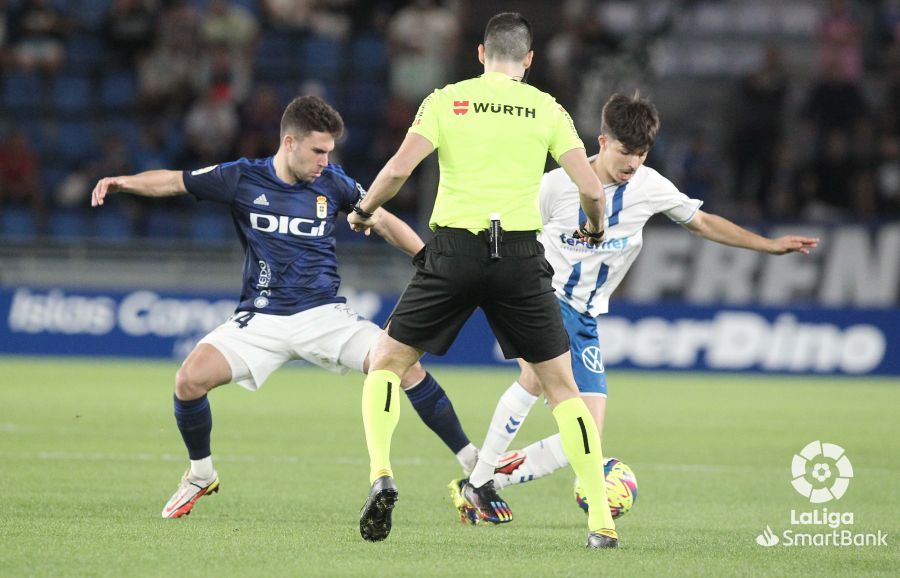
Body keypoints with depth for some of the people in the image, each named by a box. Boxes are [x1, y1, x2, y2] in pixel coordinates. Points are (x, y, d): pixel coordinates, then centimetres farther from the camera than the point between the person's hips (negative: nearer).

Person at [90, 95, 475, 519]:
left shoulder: (332, 183, 1)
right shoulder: (243, 178, -3)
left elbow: (384, 222, 12)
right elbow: (172, 182, 0)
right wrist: (123, 182, -17)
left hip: (324, 315, 0)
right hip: (261, 320, 0)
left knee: (405, 365, -18)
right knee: (191, 377, -20)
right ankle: (201, 475, 8)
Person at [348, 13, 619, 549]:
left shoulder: (446, 100, 6)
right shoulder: (547, 109, 8)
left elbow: (400, 168, -5)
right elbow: (591, 188, 0)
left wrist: (364, 211, 13)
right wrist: (595, 227, 22)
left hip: (454, 251, -1)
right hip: (521, 254, 1)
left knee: (386, 363, 16)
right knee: (563, 386, 10)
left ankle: (381, 476, -6)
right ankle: (602, 521, 3)